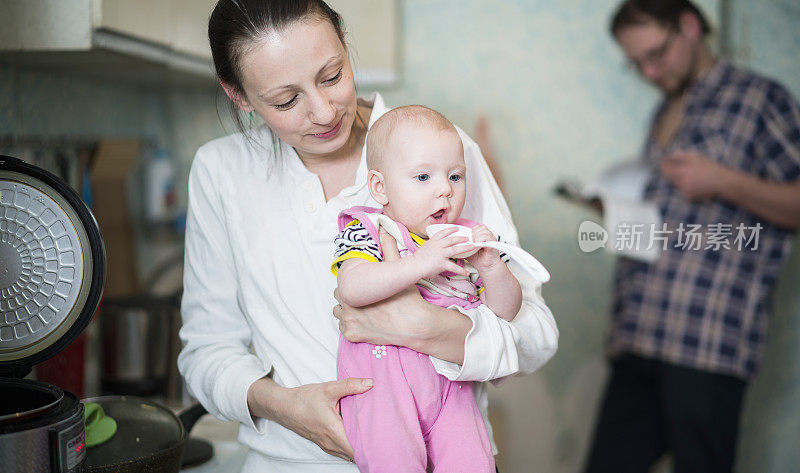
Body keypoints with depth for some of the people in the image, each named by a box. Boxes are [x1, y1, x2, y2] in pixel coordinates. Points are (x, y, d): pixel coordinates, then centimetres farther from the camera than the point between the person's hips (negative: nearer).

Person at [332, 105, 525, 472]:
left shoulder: (466, 240, 12)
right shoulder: (368, 231, -2)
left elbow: (505, 311, 8)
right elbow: (352, 289, -22)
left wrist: (492, 267, -11)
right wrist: (420, 263, -29)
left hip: (448, 381, 4)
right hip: (382, 374, -4)